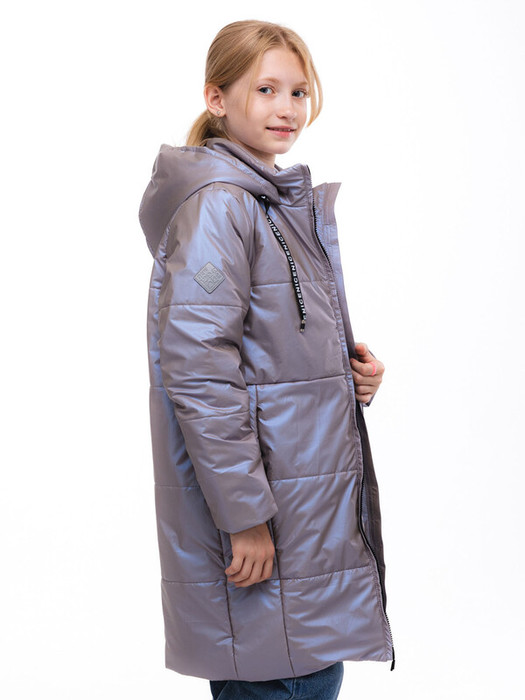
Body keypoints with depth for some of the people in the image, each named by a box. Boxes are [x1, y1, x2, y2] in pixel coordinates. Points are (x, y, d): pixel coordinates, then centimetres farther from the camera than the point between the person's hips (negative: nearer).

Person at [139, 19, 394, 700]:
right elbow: (197, 373, -21)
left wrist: (353, 371, 4)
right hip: (264, 527, -9)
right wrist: (245, 516, -22)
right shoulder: (217, 204, -15)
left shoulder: (288, 201, 15)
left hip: (316, 504, 9)